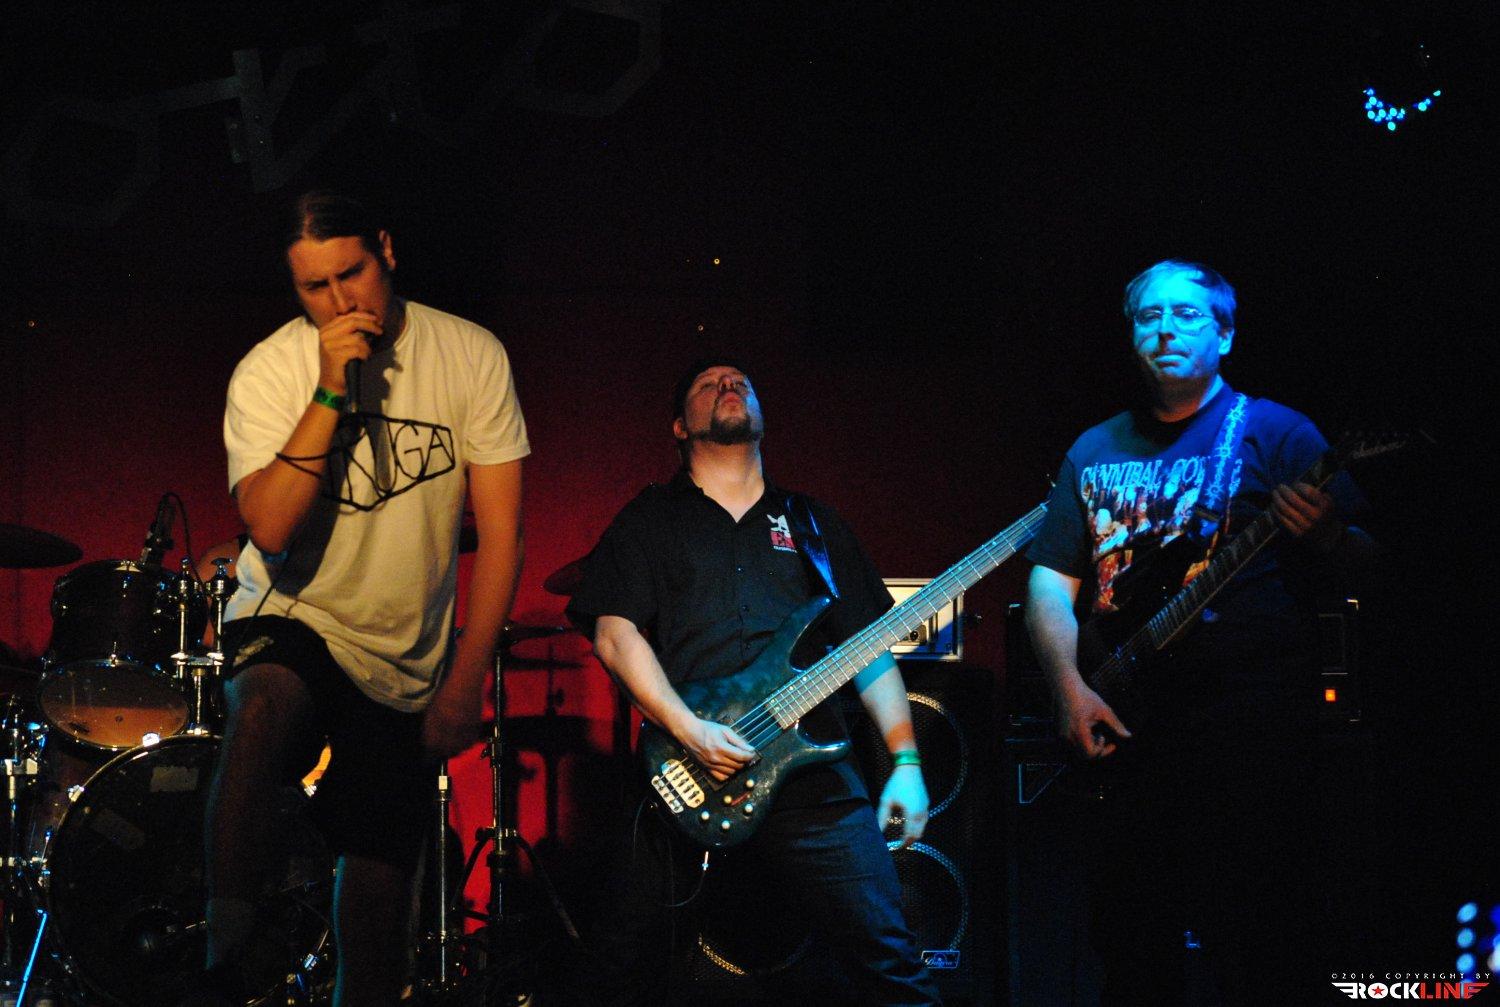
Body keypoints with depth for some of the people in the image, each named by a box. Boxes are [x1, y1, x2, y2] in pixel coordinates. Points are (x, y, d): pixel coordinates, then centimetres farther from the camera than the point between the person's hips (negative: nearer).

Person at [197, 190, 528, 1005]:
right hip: (291, 624, -2)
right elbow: (269, 528, -24)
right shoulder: (267, 373, -11)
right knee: (265, 709, -37)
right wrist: (331, 393, -29)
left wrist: (465, 682, -10)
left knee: (380, 891, 3)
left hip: (407, 662, 2)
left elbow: (500, 530, -6)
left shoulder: (470, 356, -7)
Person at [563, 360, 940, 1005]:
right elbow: (614, 632, 0)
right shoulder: (651, 521, 13)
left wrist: (905, 762, 4)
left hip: (813, 776, 2)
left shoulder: (814, 525, 21)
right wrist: (688, 731, -13)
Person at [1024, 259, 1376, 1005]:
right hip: (1127, 720, 5)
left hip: (1253, 719, -4)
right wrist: (1071, 688, -2)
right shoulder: (1096, 451, 16)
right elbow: (1051, 581, 13)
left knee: (1249, 939, -10)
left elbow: (1363, 560, 0)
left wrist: (1327, 541, -24)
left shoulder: (1274, 433, 3)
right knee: (1127, 943, 7)